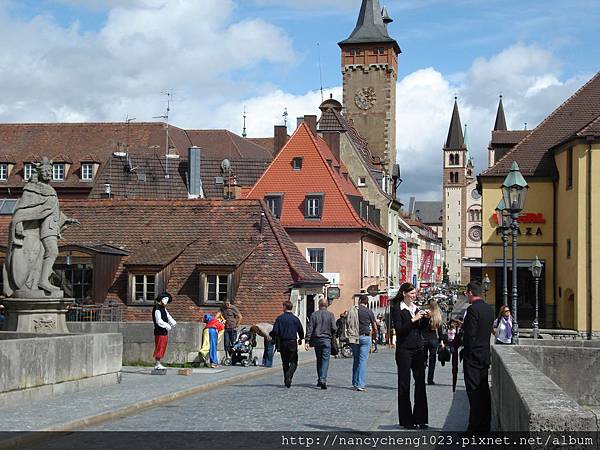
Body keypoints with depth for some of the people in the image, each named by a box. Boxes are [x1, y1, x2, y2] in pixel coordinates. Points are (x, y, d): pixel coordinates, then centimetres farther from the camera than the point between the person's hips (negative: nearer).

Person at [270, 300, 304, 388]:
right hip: (293, 343, -1)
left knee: (285, 362, 12)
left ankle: (286, 380, 14)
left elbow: (275, 331, -8)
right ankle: (289, 374, -24)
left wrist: (275, 340, 13)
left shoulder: (279, 318, -3)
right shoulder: (295, 319, -3)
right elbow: (301, 331, 1)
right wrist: (300, 339, 20)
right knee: (293, 362, 3)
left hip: (282, 343, 1)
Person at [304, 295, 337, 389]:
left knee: (319, 360, 15)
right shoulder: (330, 314, -3)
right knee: (325, 359, -3)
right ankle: (323, 379, -17)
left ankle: (319, 380, 19)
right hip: (327, 339, -2)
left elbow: (310, 328, -2)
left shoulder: (314, 314, 2)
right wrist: (333, 336, 10)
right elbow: (334, 328, -9)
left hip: (316, 340, 2)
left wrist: (307, 341, -2)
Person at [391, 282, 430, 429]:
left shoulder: (416, 308, 13)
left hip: (417, 349, 6)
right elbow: (399, 329, -15)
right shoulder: (397, 309, -6)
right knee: (404, 384, 1)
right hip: (404, 349, -6)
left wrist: (426, 318, 1)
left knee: (420, 382, 4)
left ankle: (420, 418, 10)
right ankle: (406, 420, 6)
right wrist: (413, 320, -21)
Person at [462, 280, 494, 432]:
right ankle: (485, 425, 18)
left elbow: (470, 335, -18)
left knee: (474, 391, -6)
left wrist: (467, 355, -13)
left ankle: (475, 427, -6)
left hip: (473, 356, -9)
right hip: (485, 355, 9)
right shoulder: (489, 309, 11)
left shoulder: (472, 309, -16)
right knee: (484, 391, 12)